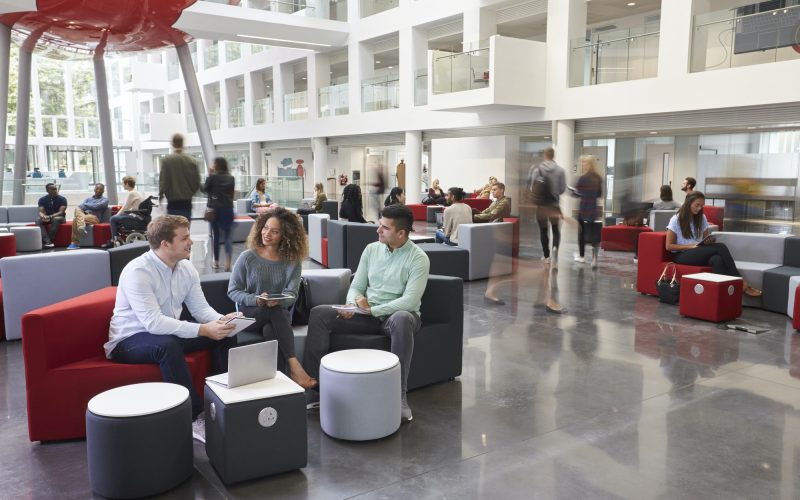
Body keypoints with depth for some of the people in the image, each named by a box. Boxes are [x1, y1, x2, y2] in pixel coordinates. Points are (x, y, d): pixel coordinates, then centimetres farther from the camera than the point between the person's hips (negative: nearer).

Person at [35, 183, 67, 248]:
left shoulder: (62, 199, -4)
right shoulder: (42, 199, 5)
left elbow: (61, 212, -15)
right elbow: (41, 212, -4)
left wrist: (50, 216, -32)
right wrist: (43, 216, -30)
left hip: (59, 217, -3)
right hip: (47, 218, 3)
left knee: (56, 219, -38)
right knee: (38, 220, -30)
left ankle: (45, 242, -37)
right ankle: (47, 242, -44)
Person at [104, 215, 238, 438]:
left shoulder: (186, 268, -1)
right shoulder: (137, 271, -25)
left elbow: (201, 308, -1)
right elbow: (154, 323, -34)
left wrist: (222, 320, -24)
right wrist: (203, 330, -38)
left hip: (169, 334, 8)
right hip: (129, 341, -7)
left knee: (226, 335, -6)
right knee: (168, 345, -39)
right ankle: (196, 417, -30)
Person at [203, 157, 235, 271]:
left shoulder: (212, 177, -7)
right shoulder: (231, 178, 2)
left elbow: (205, 189, 6)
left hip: (215, 209, -2)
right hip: (228, 209, 2)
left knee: (216, 235, 11)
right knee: (228, 235, 2)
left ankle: (216, 262, 19)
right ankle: (228, 263, -15)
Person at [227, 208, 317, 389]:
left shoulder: (293, 261, 2)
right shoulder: (247, 257, -2)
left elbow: (291, 294, -6)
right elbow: (233, 291, -1)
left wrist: (277, 300, -30)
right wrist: (256, 300, -20)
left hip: (279, 314, 2)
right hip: (250, 314, -1)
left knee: (271, 331, -36)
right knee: (276, 311, -35)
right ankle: (294, 367, -41)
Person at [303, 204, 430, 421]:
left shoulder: (418, 258, -10)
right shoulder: (371, 249, 6)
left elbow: (409, 301, -19)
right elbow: (356, 286, 8)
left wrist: (373, 309, -22)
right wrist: (353, 304, -14)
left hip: (398, 314, -5)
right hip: (368, 313, 5)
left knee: (402, 320, -42)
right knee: (319, 313, -13)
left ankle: (398, 395, -36)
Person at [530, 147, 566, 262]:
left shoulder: (537, 169, -11)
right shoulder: (560, 170, -7)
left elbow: (533, 187, -10)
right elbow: (563, 188, -3)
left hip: (541, 204, -1)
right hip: (554, 204, 1)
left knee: (543, 230, 11)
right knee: (555, 228, 13)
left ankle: (546, 255, 15)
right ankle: (555, 247, -13)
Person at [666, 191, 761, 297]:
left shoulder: (702, 218, 12)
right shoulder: (676, 220, -4)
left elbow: (705, 239, 20)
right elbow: (669, 246, -6)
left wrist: (708, 241, -5)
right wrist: (689, 246, -17)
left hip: (699, 253, 5)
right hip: (682, 255, -5)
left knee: (717, 260, -32)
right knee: (720, 247, -27)